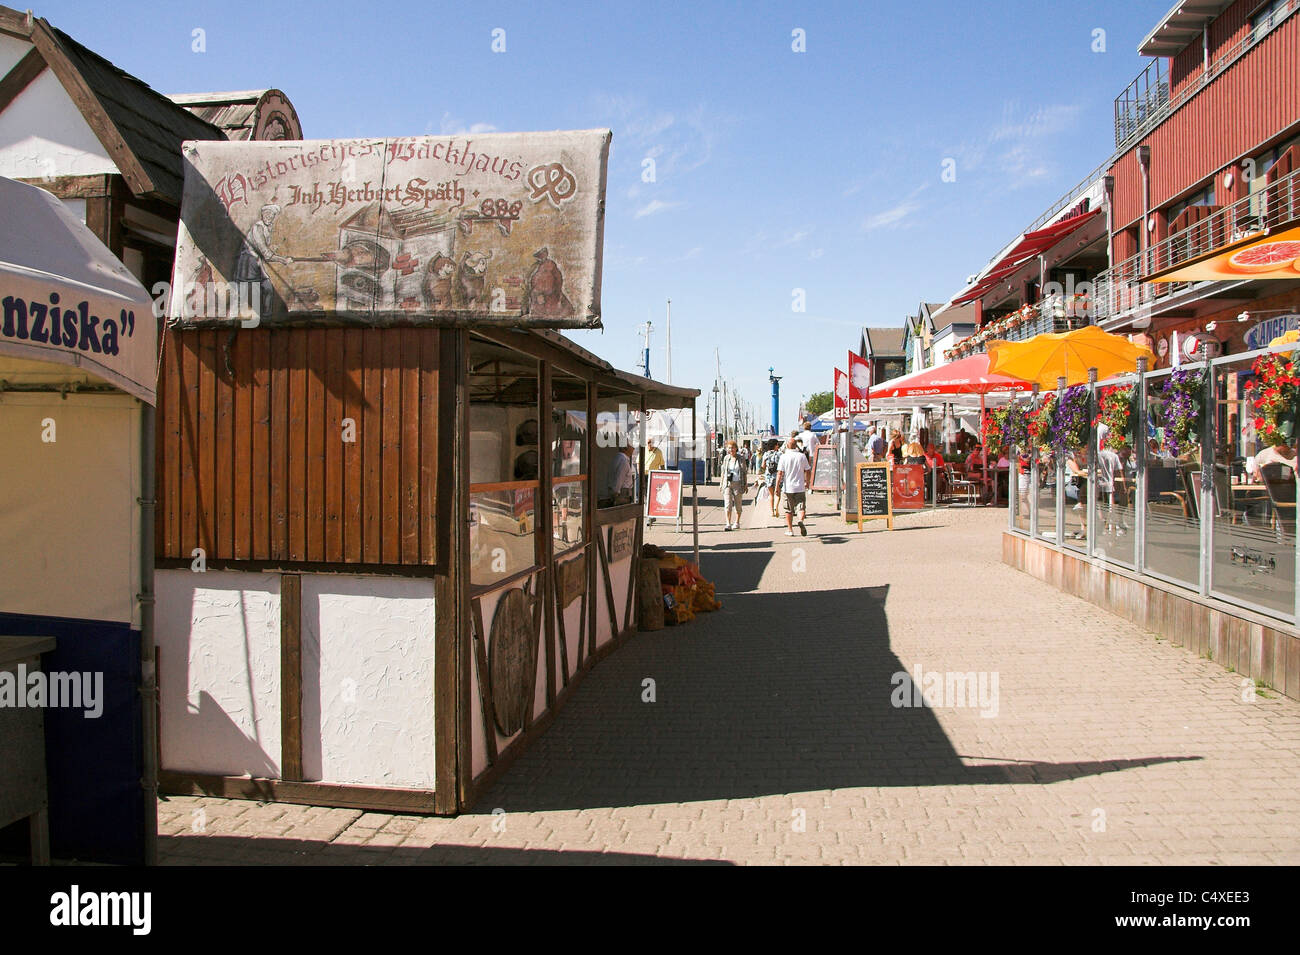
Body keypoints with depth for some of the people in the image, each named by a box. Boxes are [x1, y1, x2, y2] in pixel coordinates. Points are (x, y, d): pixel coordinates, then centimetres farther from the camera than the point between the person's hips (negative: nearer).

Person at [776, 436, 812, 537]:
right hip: (800, 487, 0)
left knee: (789, 510, 11)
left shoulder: (784, 457, -6)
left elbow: (780, 473, -10)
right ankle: (801, 520, -26)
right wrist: (807, 482, 22)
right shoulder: (802, 456, 0)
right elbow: (807, 471, 7)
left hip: (788, 487, 0)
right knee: (801, 507, 3)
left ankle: (790, 530, 14)